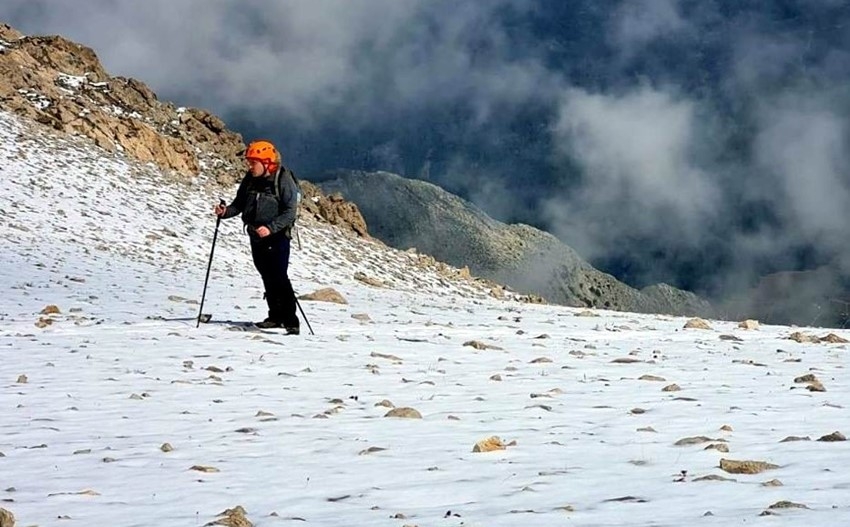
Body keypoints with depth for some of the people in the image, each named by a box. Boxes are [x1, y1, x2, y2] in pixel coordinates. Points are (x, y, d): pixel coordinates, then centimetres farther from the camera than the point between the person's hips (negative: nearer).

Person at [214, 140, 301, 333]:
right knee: (267, 277, 13)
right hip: (256, 237, 7)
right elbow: (239, 204, 13)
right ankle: (276, 316, 25)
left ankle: (291, 321, -14)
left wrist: (270, 228, -30)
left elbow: (290, 212, -18)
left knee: (279, 277, -14)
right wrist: (226, 211, -8)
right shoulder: (250, 179, 6)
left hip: (277, 236, -7)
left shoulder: (284, 180, -14)